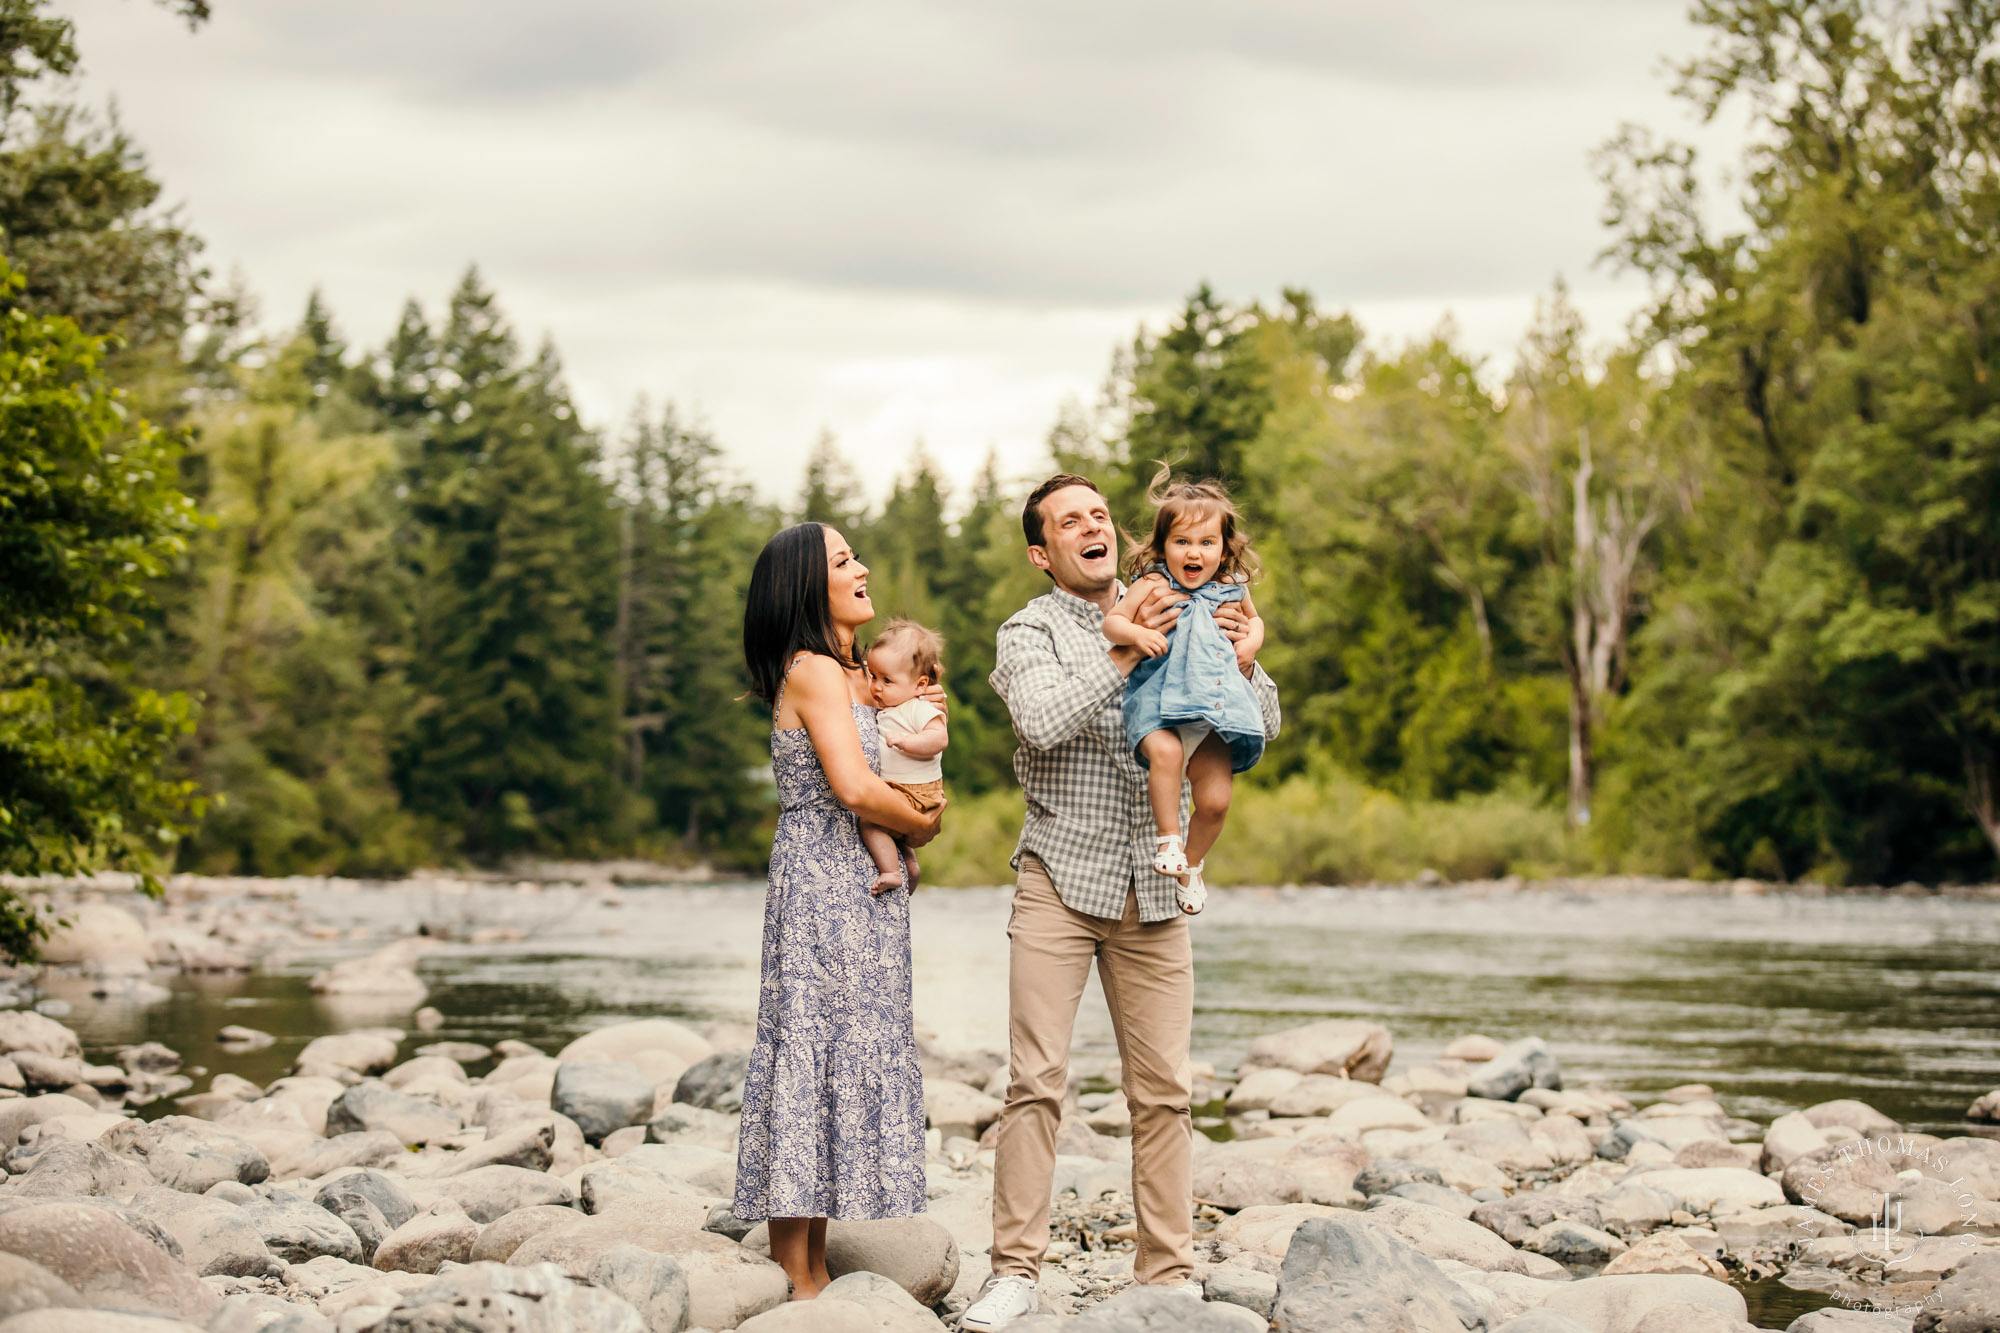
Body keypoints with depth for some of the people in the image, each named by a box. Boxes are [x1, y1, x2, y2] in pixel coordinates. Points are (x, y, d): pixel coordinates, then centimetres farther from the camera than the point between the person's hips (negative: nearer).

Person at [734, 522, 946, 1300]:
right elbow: (855, 788, -22)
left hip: (858, 887, 10)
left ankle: (811, 1270, 12)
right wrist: (921, 826, -6)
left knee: (842, 1055, 9)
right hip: (822, 887, -10)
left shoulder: (854, 675, 18)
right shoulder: (815, 671, -12)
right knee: (814, 1052, -8)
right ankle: (792, 1282, -5)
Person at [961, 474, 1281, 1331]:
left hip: (1152, 890, 3)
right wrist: (1124, 652, -20)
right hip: (1060, 881, -3)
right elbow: (1043, 722, -18)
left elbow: (1260, 728, 12)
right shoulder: (1030, 633, 2)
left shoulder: (1172, 618, 13)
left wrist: (1244, 667, -7)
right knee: (1037, 1079, -9)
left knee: (1163, 1089, 2)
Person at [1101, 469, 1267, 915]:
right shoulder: (1153, 585, -1)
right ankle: (1167, 839, -20)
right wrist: (1136, 634, -26)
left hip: (1215, 710, 4)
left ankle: (1192, 863, 21)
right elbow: (1111, 621, -8)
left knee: (1215, 800, -6)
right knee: (1165, 751, -37)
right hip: (1160, 703, -4)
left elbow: (1254, 619, 34)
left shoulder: (1230, 591, 13)